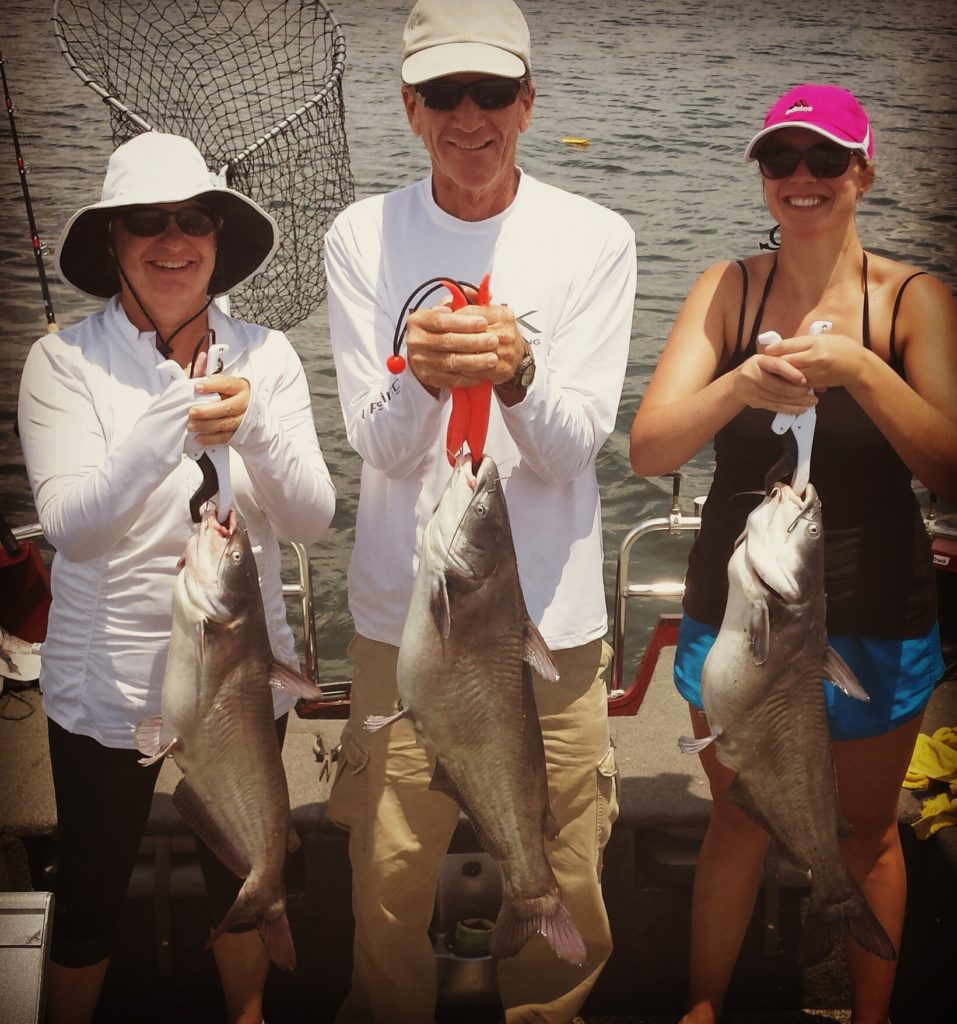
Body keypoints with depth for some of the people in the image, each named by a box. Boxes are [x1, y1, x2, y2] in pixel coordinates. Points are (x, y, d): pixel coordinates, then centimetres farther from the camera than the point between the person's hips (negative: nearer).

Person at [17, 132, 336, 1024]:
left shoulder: (265, 354, -6)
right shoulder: (64, 360, -13)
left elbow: (312, 520, -12)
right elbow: (70, 527, -22)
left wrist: (255, 430, -31)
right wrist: (168, 426, -36)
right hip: (107, 679, -3)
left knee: (240, 871, 23)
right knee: (91, 889, 16)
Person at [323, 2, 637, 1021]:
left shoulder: (596, 240, -4)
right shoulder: (361, 237, -2)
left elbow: (574, 448, -9)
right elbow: (379, 447, -7)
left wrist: (517, 373, -31)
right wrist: (421, 377, -30)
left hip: (552, 615, 0)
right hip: (403, 610, 0)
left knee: (560, 887, 12)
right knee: (388, 877, 12)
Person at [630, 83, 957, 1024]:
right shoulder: (727, 290, -7)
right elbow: (648, 450, -17)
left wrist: (859, 368, -32)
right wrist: (737, 386, -35)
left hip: (874, 623, -1)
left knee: (867, 833, 18)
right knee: (738, 823, 19)